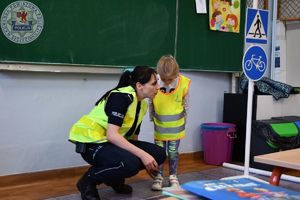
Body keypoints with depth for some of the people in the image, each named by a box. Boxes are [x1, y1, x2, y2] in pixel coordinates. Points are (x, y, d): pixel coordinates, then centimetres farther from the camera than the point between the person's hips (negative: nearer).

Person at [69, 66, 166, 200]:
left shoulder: (143, 105, 7)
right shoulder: (122, 97, -22)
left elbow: (133, 135, 13)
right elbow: (112, 135, -29)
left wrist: (146, 162, 9)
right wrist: (142, 155, -31)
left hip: (114, 142, 9)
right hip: (91, 142, -9)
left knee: (158, 154, -5)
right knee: (130, 163, -35)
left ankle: (115, 178, 13)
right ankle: (88, 181, -9)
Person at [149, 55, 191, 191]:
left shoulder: (183, 83, -15)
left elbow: (185, 104, 1)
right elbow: (151, 104, 0)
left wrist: (183, 120, 10)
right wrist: (152, 118, 8)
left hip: (176, 127, 0)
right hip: (160, 126, 0)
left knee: (173, 153, 10)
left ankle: (173, 176, 25)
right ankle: (159, 177, 21)